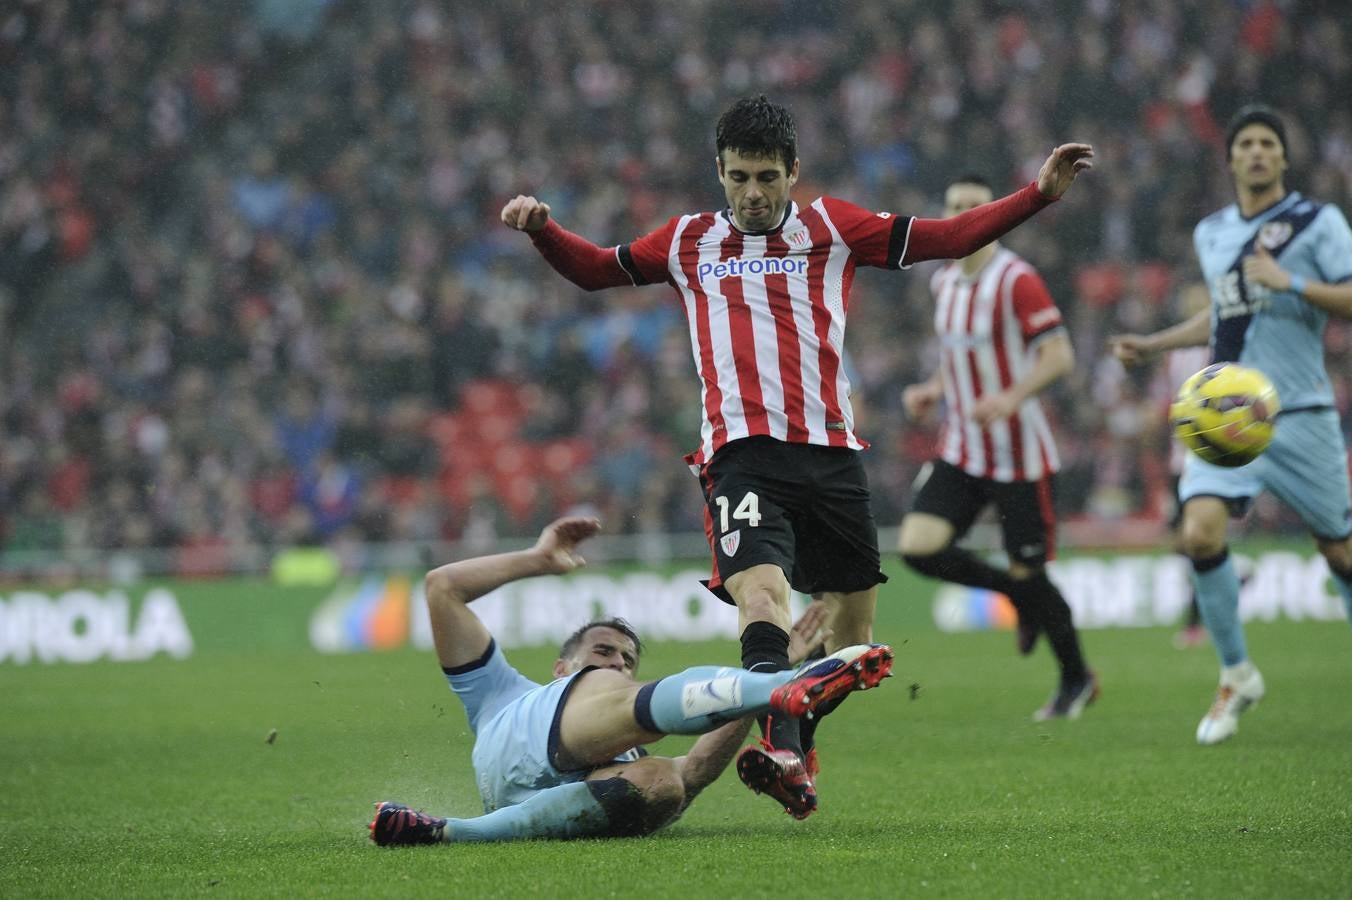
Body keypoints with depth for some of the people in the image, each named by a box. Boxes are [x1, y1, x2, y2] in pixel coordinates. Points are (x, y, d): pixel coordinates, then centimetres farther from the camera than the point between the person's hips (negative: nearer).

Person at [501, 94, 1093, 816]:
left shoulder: (831, 228, 14)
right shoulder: (688, 242, 17)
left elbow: (948, 237, 14)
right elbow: (595, 269, 30)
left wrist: (1038, 194, 6)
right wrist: (542, 229, 13)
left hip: (831, 453, 2)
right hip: (741, 454, -2)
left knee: (851, 628, 6)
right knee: (760, 594, -26)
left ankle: (797, 744, 29)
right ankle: (785, 758, -43)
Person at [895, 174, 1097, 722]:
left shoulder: (1016, 280, -13)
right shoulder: (944, 282, 10)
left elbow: (1059, 355, -18)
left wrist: (1010, 398, -32)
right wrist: (933, 390, 6)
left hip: (1017, 451, -6)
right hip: (960, 450, 6)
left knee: (1026, 571, -1)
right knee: (918, 548, -10)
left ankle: (1077, 678, 22)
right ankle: (1021, 596, 15)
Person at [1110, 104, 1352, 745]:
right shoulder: (1211, 234, 15)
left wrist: (1289, 282, -19)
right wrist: (1152, 345, 25)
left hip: (1299, 414, -4)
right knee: (1201, 532, -17)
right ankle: (1236, 674, -1)